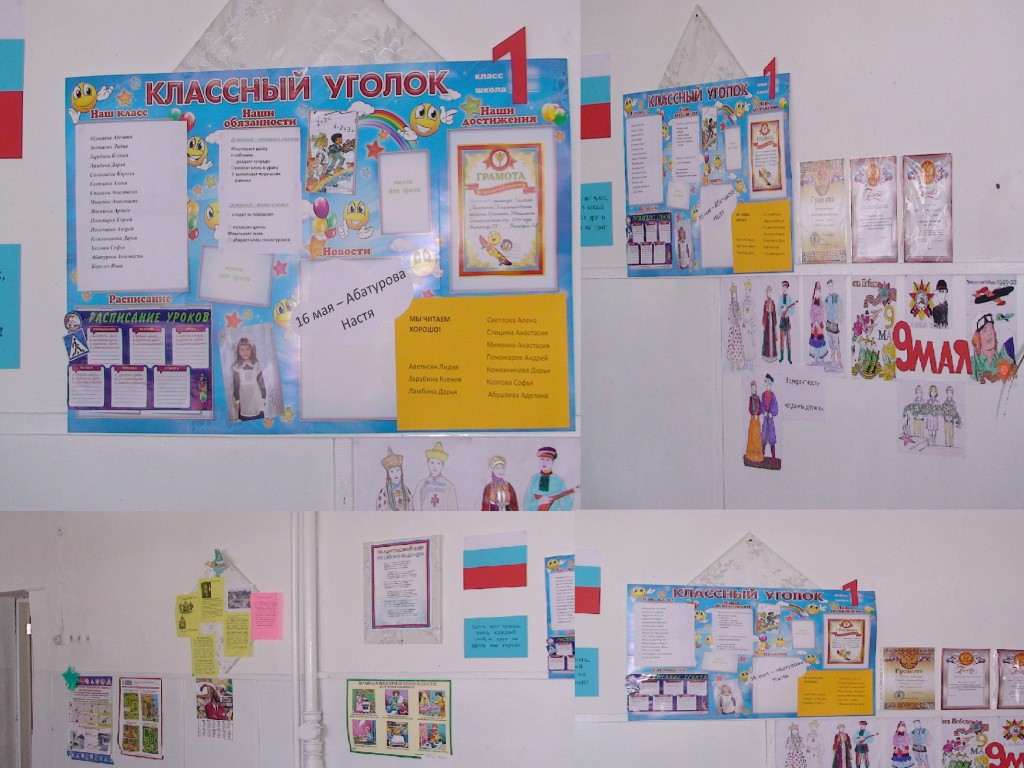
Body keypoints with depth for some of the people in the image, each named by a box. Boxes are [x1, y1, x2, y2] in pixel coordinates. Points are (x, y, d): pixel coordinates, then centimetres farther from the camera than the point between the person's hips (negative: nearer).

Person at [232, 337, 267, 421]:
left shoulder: (256, 365, 1)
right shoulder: (236, 367, -2)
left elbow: (261, 383, 6)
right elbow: (235, 385, 1)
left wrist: (264, 398, 6)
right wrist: (236, 400, 1)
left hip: (257, 400, 1)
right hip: (244, 400, -1)